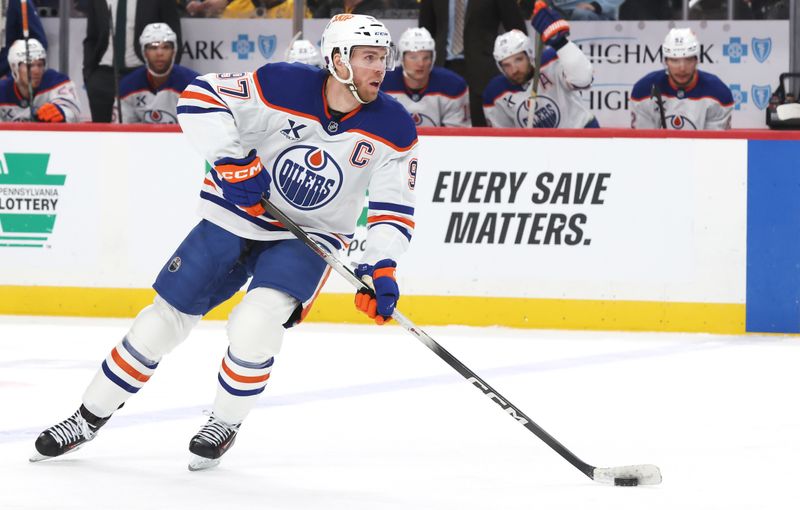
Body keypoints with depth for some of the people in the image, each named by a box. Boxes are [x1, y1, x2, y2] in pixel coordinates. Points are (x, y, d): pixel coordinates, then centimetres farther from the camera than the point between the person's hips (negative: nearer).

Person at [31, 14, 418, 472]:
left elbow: (395, 207, -8)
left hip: (309, 238, 0)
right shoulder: (283, 85, -20)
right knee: (165, 319, 3)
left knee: (255, 323, -26)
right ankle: (89, 420, 20)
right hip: (237, 216, 0)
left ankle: (226, 424, 1)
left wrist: (382, 269, -20)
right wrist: (232, 160, -25)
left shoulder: (395, 128, -13)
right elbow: (200, 99, -17)